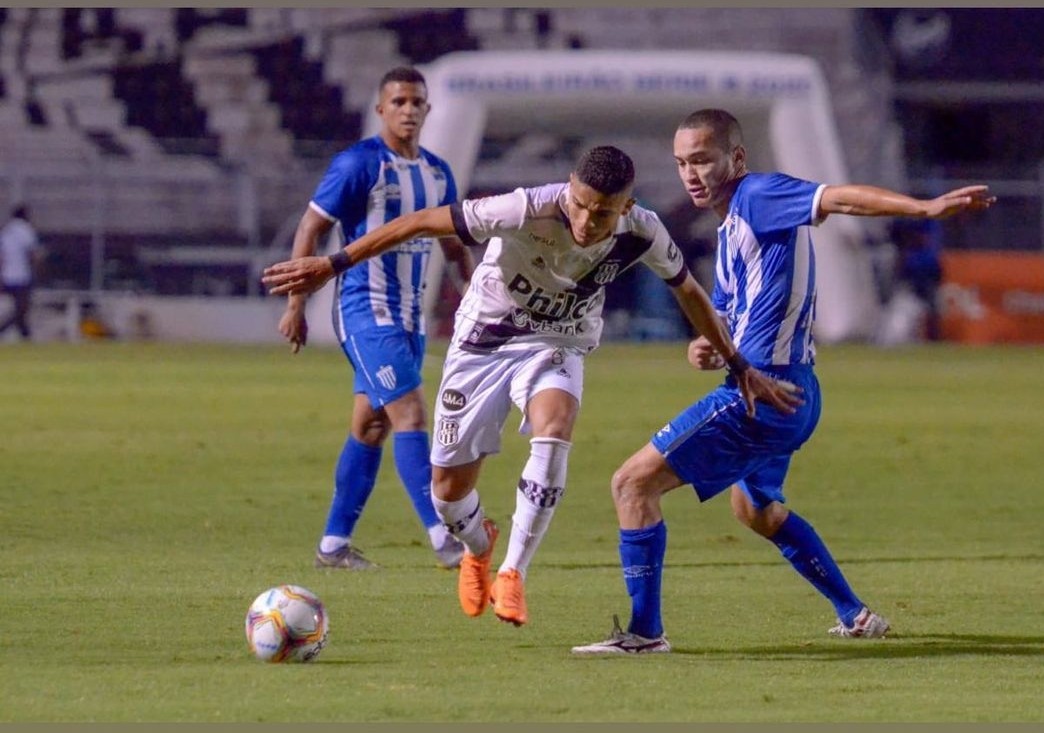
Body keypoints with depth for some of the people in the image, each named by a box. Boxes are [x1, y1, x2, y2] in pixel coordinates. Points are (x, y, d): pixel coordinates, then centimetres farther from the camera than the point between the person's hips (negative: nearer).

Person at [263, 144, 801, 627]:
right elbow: (423, 222, -25)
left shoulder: (642, 235, -20)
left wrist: (739, 367, 9)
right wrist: (334, 265, -25)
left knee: (553, 432, -33)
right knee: (449, 488, 0)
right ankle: (479, 547, 39)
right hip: (482, 341, -1)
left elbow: (688, 291, 2)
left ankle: (513, 572, -19)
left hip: (556, 347, 1)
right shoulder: (530, 210, -32)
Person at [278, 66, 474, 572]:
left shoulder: (437, 173, 11)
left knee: (371, 428, 9)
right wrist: (296, 304, -10)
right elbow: (310, 228, -8)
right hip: (366, 311, -8)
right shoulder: (359, 164, -11)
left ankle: (334, 544, 15)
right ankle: (441, 538, -18)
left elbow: (454, 244, 21)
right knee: (410, 415, -15)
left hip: (409, 314, 8)